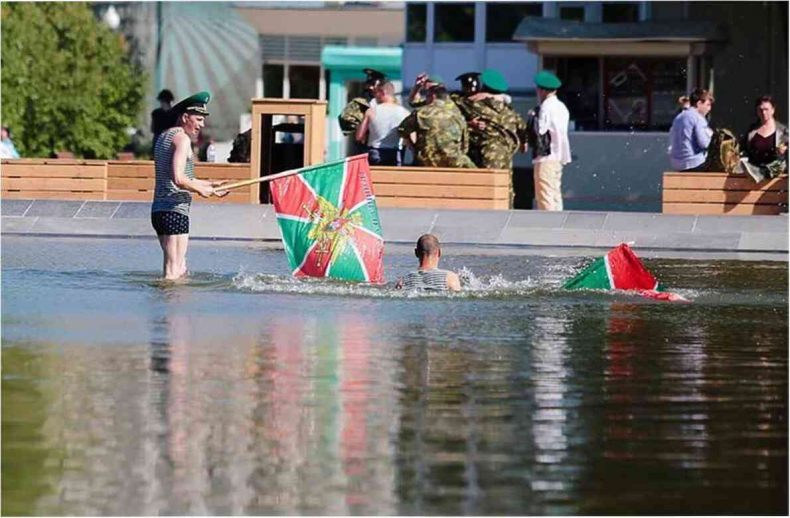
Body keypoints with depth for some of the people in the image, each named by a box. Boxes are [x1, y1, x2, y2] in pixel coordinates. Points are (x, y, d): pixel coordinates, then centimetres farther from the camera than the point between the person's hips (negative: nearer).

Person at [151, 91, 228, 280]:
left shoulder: (163, 137, 20)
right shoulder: (182, 138, -11)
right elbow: (178, 179, -22)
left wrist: (210, 185, 27)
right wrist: (201, 189, -6)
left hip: (159, 209, 10)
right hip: (175, 210, -10)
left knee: (179, 269, 17)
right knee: (173, 271, -11)